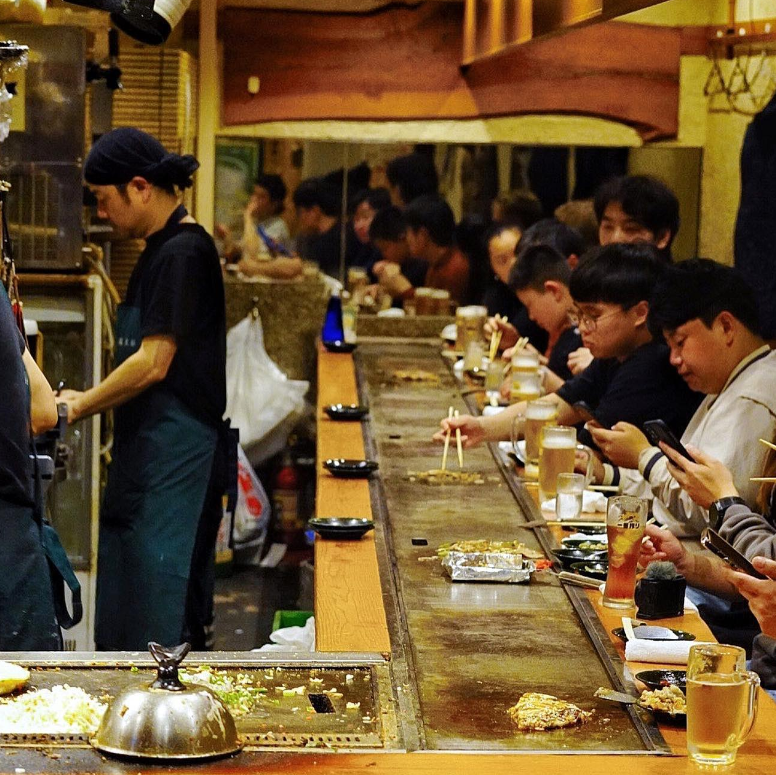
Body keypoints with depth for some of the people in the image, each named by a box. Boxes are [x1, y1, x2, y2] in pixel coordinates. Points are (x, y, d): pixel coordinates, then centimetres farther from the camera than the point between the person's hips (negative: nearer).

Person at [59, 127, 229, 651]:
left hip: (172, 455, -10)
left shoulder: (181, 253, -14)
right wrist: (89, 399, 11)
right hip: (149, 453, 10)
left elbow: (153, 364, -18)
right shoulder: (163, 249, 16)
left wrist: (76, 409, -8)